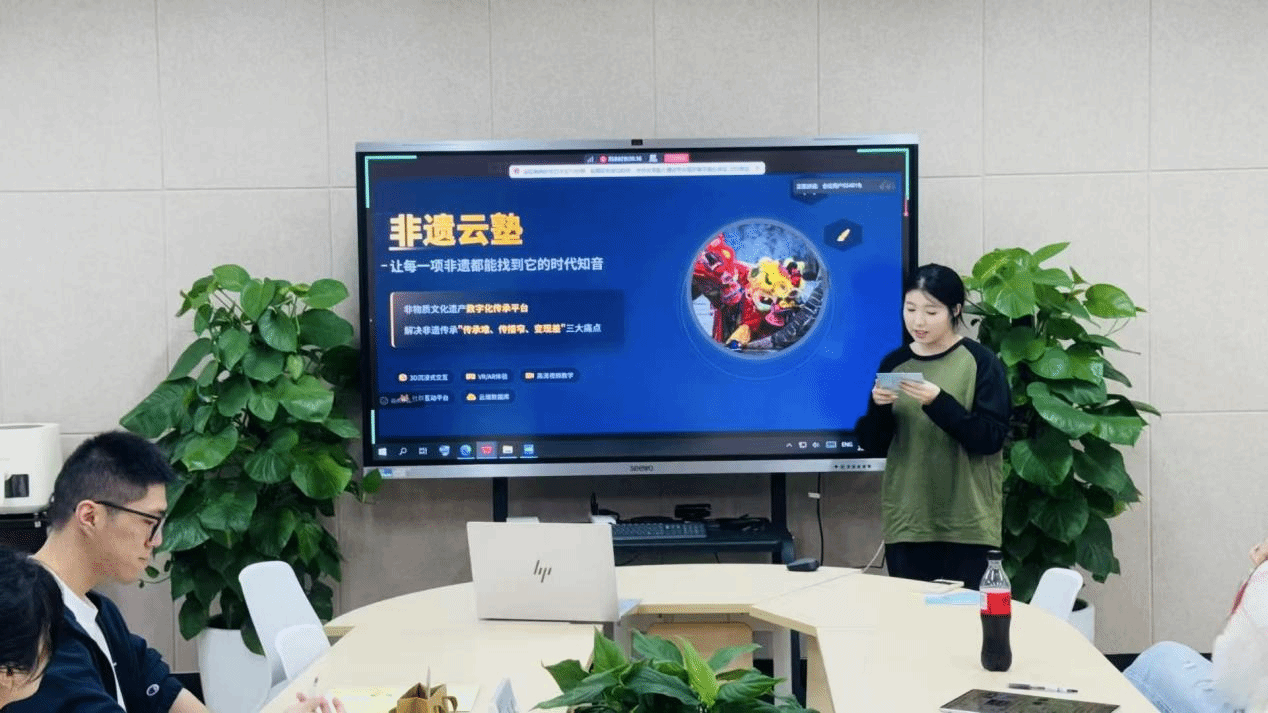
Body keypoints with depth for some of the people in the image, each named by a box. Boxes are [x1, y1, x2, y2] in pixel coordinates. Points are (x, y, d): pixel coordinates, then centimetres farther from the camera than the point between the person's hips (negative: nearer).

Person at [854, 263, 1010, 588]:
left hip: (965, 521, -3)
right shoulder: (894, 362, 7)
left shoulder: (981, 362, -4)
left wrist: (939, 402, -22)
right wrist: (878, 407, -12)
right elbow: (872, 444, 7)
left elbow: (991, 438, -12)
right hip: (906, 518, 3)